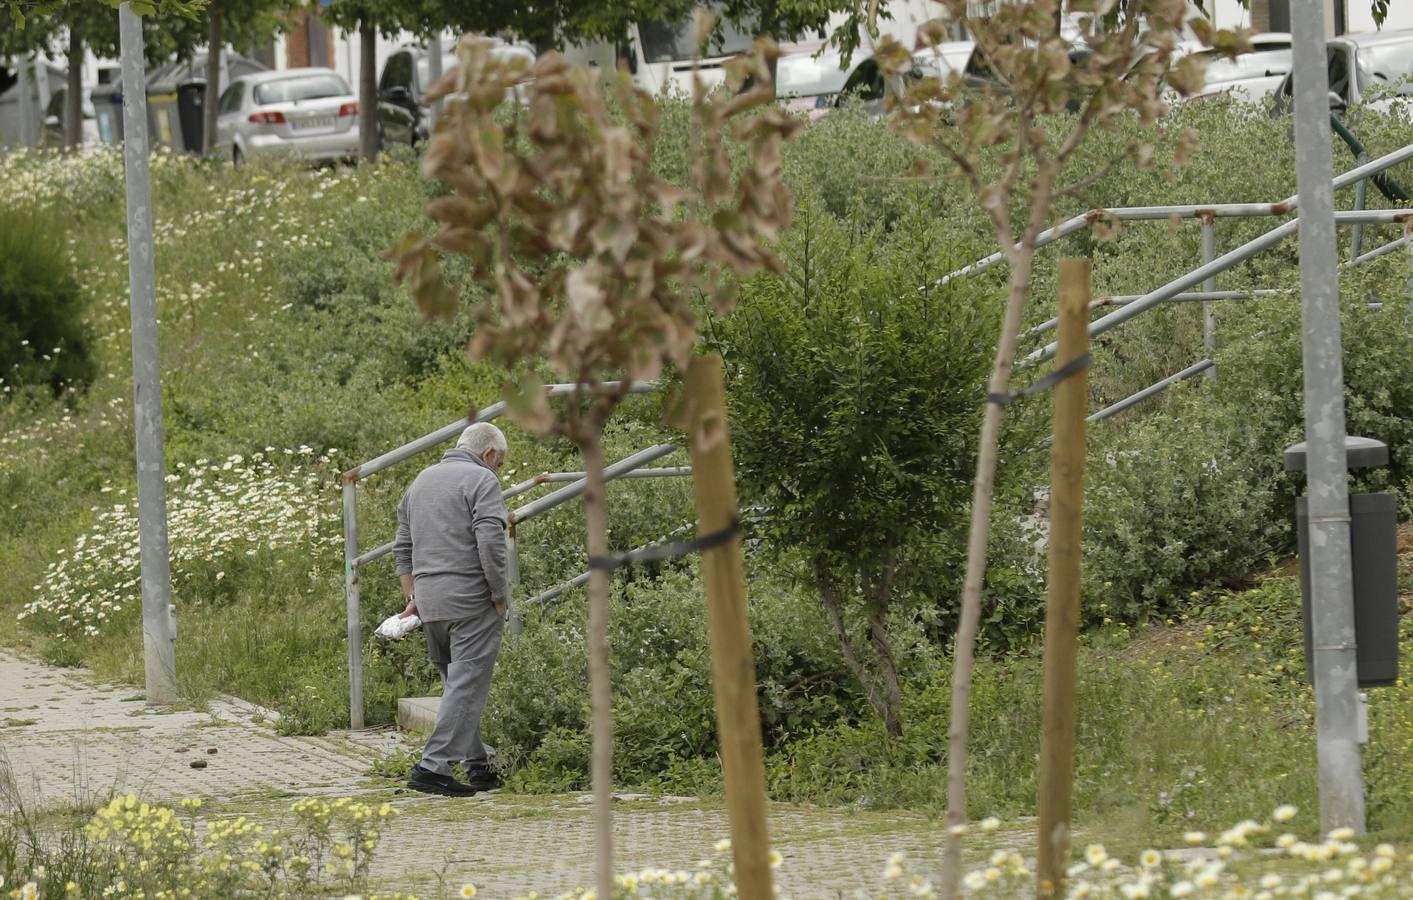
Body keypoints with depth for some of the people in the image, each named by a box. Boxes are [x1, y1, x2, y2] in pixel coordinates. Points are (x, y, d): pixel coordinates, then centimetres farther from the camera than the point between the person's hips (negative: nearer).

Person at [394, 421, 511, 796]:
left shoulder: (421, 481, 19)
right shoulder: (481, 480, -6)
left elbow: (402, 549, 22)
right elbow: (490, 541, -17)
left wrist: (413, 596, 24)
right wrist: (500, 595, -8)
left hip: (430, 600, 8)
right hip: (471, 599, -8)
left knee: (457, 684, 15)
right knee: (466, 685, -7)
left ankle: (477, 766, 17)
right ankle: (433, 765, -15)